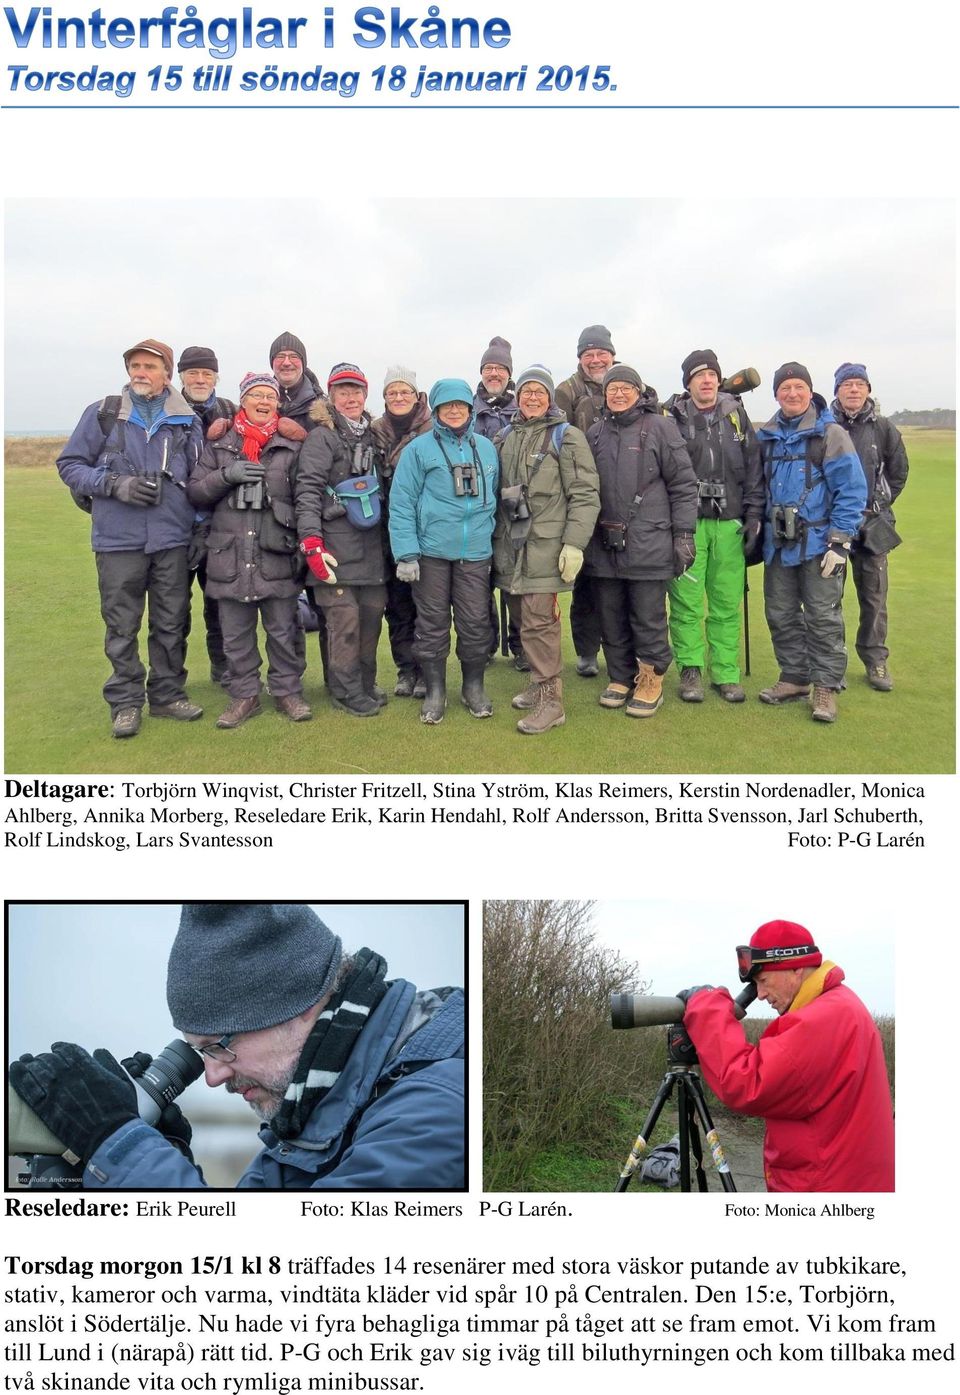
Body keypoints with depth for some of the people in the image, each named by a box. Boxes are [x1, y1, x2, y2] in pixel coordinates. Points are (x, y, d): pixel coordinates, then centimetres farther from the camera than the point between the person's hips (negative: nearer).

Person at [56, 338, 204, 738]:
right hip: (119, 539, -2)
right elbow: (69, 465, 4)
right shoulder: (103, 414, 2)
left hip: (173, 539, 2)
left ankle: (168, 694, 23)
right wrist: (115, 485, -11)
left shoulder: (187, 421, 7)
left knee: (171, 623, 9)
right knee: (122, 626, 3)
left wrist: (196, 524, 4)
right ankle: (125, 702, 13)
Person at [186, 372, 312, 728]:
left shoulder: (291, 444, 4)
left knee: (283, 631, 6)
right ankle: (244, 696, 20)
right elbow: (195, 491, 5)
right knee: (235, 634, 8)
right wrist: (227, 475, -12)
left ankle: (287, 691, 21)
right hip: (229, 555, 1)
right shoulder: (219, 442, 7)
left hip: (276, 554, -1)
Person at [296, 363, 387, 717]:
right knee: (344, 616, -5)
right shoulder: (322, 436, -5)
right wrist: (312, 542, -21)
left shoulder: (371, 435, 16)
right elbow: (307, 490, -12)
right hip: (337, 541, -6)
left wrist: (388, 540, 21)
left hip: (372, 542, 6)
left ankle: (365, 683, 21)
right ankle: (346, 691, 6)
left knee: (372, 610, 8)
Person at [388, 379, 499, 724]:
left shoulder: (486, 448, 11)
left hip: (475, 553, 3)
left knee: (476, 623, 5)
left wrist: (494, 542, 13)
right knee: (432, 624, 5)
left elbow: (494, 498, 18)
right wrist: (406, 553, -12)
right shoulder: (419, 448, -1)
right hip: (431, 552, -3)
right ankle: (435, 692, 17)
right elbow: (402, 502, -5)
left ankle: (474, 688, 22)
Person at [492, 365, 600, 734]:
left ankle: (550, 701, -3)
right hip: (511, 544, 6)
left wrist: (574, 544, -15)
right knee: (528, 618, 10)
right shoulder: (506, 437, 16)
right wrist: (497, 537, 17)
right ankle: (541, 682, 25)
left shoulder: (567, 437, -2)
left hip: (545, 546, -6)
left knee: (538, 621, -10)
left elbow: (585, 495, -8)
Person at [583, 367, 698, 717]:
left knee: (648, 619, 2)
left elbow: (683, 484, -3)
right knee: (611, 619, 12)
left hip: (648, 544, -4)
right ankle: (621, 678, 26)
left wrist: (684, 535, -7)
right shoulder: (594, 435, 12)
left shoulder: (660, 428, -2)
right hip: (604, 546, 5)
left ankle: (651, 681, 17)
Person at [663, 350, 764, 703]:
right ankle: (690, 671, 10)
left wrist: (754, 515, 5)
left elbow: (753, 468, 11)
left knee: (727, 603, 3)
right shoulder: (672, 417, 2)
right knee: (687, 601, -2)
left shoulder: (736, 415, 11)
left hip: (729, 524, 2)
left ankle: (726, 674, 12)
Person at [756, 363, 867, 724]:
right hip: (778, 544, 5)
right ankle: (794, 677, 24)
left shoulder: (830, 434, -7)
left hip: (818, 543, -5)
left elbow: (851, 491, -11)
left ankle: (826, 686, 8)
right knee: (780, 615, 11)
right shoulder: (766, 437, 8)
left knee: (823, 617, -1)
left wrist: (839, 542, -15)